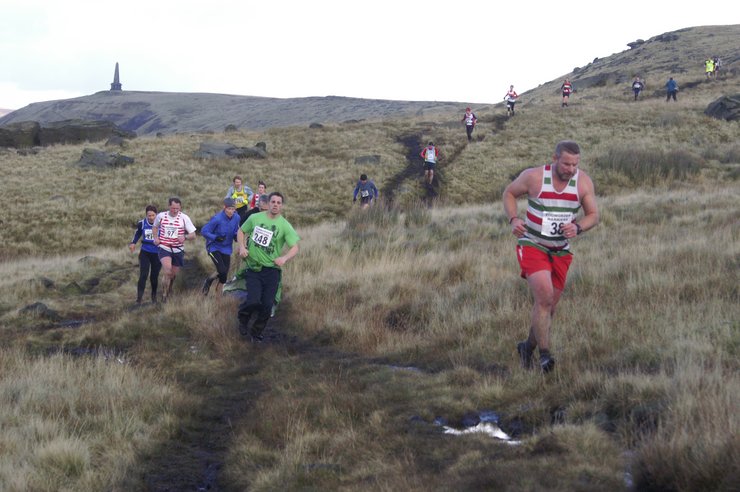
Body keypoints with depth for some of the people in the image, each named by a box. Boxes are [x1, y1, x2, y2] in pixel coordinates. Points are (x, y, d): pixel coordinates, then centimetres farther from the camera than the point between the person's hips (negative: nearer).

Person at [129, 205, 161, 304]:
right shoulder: (142, 223, -5)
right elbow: (138, 233, 17)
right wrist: (133, 243, 6)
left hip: (157, 254, -1)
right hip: (145, 253, 1)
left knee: (154, 276, 10)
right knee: (143, 275, -13)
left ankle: (154, 295, 36)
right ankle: (139, 298, -10)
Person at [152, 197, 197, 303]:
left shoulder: (184, 218, -6)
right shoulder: (161, 216, -2)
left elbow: (193, 235, -5)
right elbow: (155, 227, 20)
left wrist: (185, 237, -26)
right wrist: (155, 237, 2)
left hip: (178, 250, 1)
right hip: (164, 248, -1)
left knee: (173, 274, 14)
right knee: (167, 271, -23)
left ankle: (169, 288, 48)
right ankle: (164, 295, -10)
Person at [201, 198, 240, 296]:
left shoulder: (236, 218, -7)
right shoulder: (217, 219, -22)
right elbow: (204, 231, -17)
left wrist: (238, 237, -16)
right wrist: (216, 238, -30)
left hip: (226, 248, 5)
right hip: (214, 247, -5)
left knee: (224, 276, 6)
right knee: (222, 271, -19)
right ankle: (208, 281, 12)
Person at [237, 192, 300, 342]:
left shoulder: (285, 225, -3)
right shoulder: (255, 218, 2)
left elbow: (295, 248, -7)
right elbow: (241, 231, 16)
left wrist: (285, 258, -26)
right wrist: (242, 247, -1)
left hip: (272, 270, 0)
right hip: (253, 268, 0)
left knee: (267, 306, 2)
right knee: (253, 301, -16)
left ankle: (256, 333, 25)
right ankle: (243, 318, 19)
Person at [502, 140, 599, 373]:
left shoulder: (584, 183, -6)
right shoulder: (533, 176, -14)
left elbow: (593, 215, 1)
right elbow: (509, 192, 3)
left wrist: (578, 227, -20)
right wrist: (513, 219, -13)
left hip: (561, 251, 4)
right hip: (532, 246, -4)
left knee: (548, 307, 11)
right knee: (544, 296, -24)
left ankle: (528, 346, 34)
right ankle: (544, 354, -18)